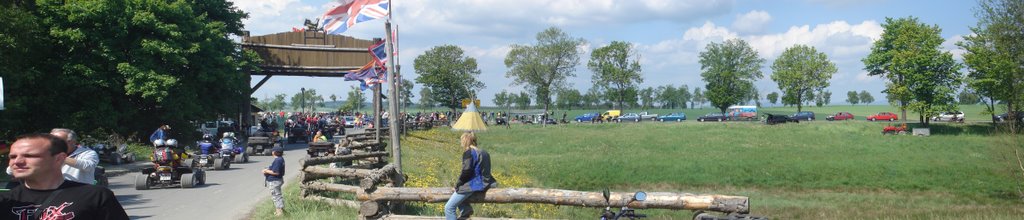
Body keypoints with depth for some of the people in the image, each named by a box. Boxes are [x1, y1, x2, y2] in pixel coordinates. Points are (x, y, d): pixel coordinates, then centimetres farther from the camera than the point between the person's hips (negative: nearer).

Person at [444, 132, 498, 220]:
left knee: (449, 208, -5)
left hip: (474, 185, -9)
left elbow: (466, 171, -19)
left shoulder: (469, 152, -11)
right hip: (484, 182, 9)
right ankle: (466, 208, 13)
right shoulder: (483, 152, 14)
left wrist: (459, 182, -3)